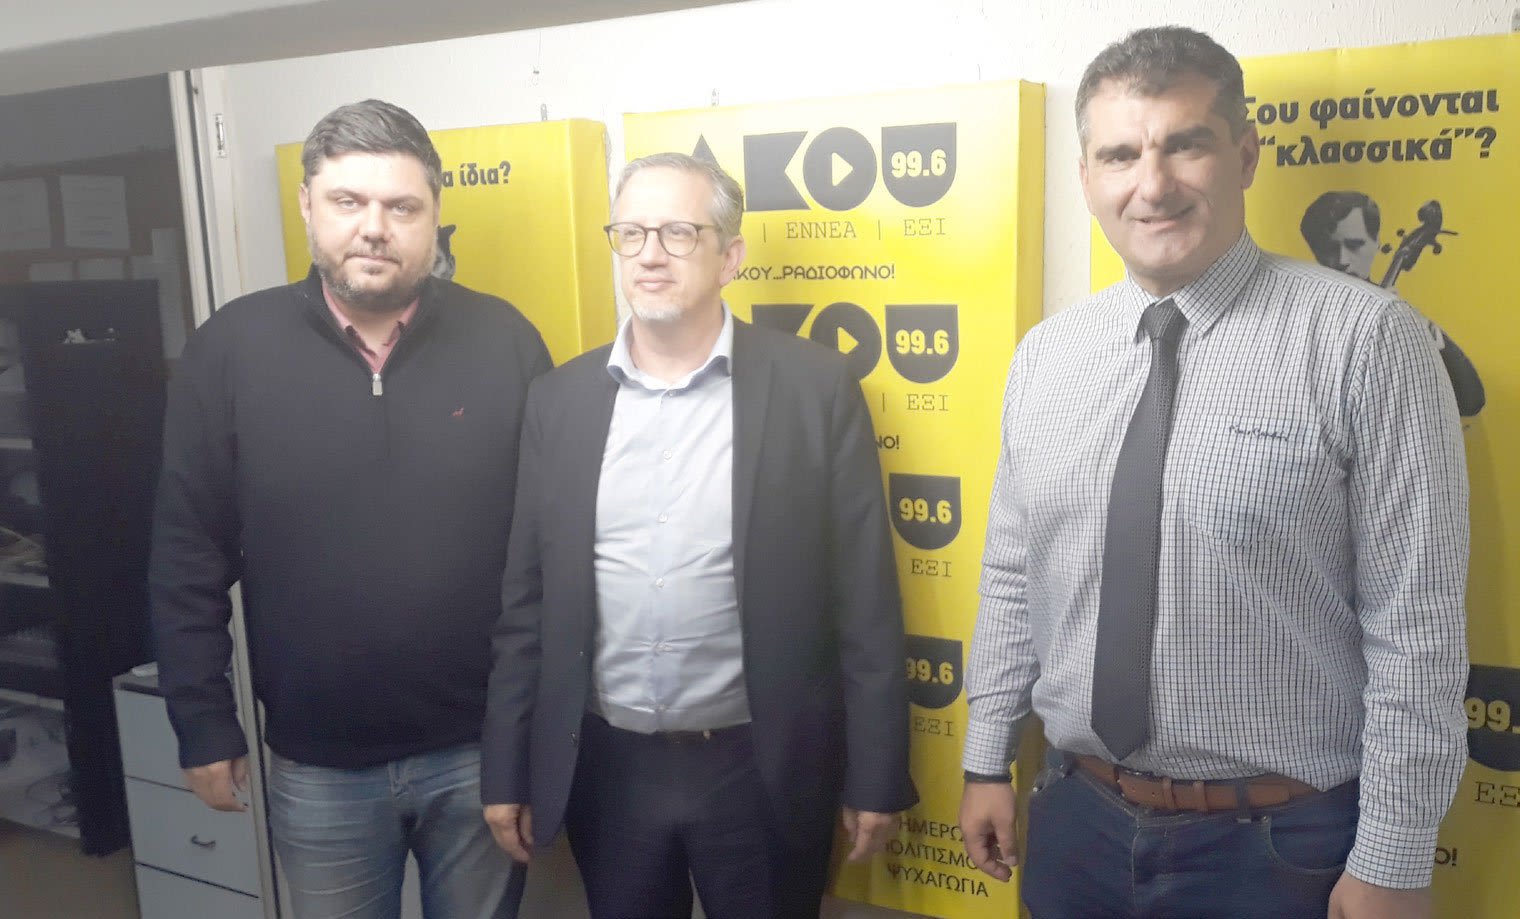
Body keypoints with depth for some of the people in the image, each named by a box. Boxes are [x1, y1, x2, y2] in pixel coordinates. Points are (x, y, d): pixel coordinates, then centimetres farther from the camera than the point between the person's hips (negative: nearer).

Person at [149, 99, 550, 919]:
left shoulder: (503, 341, -6)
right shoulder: (232, 348, -6)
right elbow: (188, 557, -1)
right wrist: (204, 724, 0)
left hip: (484, 748, 0)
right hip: (318, 767, 1)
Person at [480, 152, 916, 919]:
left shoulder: (815, 386, -8)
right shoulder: (559, 399, 1)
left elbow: (864, 601, -6)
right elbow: (526, 601, 5)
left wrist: (875, 775, -5)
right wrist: (507, 769, 5)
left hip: (761, 769, -2)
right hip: (605, 769, 3)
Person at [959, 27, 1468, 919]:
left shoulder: (1365, 340, -13)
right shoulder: (1042, 357, 1)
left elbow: (1418, 625, -11)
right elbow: (1011, 578, 6)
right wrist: (986, 761, 9)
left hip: (1280, 847, -3)